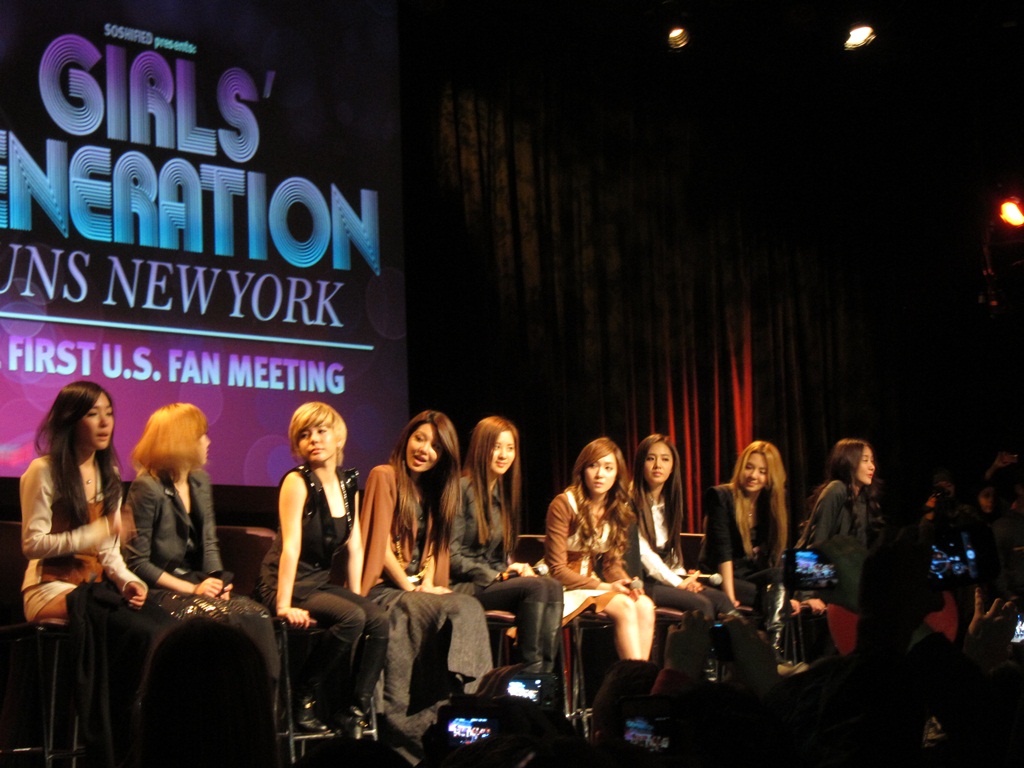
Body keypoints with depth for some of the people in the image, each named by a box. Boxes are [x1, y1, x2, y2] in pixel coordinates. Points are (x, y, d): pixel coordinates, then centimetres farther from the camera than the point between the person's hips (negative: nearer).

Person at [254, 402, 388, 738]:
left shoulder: (348, 484, 10)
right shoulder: (297, 481, -11)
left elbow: (354, 547, 12)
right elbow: (290, 545, -19)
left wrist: (357, 597, 6)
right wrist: (284, 606, -24)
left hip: (321, 582, 7)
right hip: (289, 583, -6)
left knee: (378, 619, -18)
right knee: (351, 618, -29)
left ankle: (355, 710, -10)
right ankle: (302, 698, -13)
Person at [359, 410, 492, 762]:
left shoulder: (433, 489, 20)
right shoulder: (385, 477, -2)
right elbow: (380, 544, -7)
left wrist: (428, 583, -1)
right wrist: (410, 586, -11)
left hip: (418, 589, 6)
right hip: (383, 588, -6)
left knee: (468, 608, -24)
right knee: (452, 613, -30)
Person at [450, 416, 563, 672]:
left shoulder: (503, 493, 18)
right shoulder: (462, 489, -7)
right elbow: (451, 556, -11)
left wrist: (516, 568, -1)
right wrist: (496, 576, -15)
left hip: (492, 581, 7)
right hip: (460, 586, -7)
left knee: (553, 586, -21)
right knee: (535, 587, -29)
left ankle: (545, 671, -31)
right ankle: (530, 669, -29)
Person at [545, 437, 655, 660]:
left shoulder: (619, 510, 7)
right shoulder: (564, 505, -13)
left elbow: (612, 563, 12)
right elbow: (557, 569, -14)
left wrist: (628, 583, -11)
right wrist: (605, 587, -20)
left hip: (592, 582, 6)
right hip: (565, 589, -6)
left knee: (645, 606, -21)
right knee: (625, 607, -28)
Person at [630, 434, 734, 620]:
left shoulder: (669, 502, 18)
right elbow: (643, 552, -12)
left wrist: (684, 578, -2)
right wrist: (678, 583, -14)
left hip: (667, 576, 7)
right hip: (641, 582, -7)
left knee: (720, 598, -18)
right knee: (701, 604, -27)